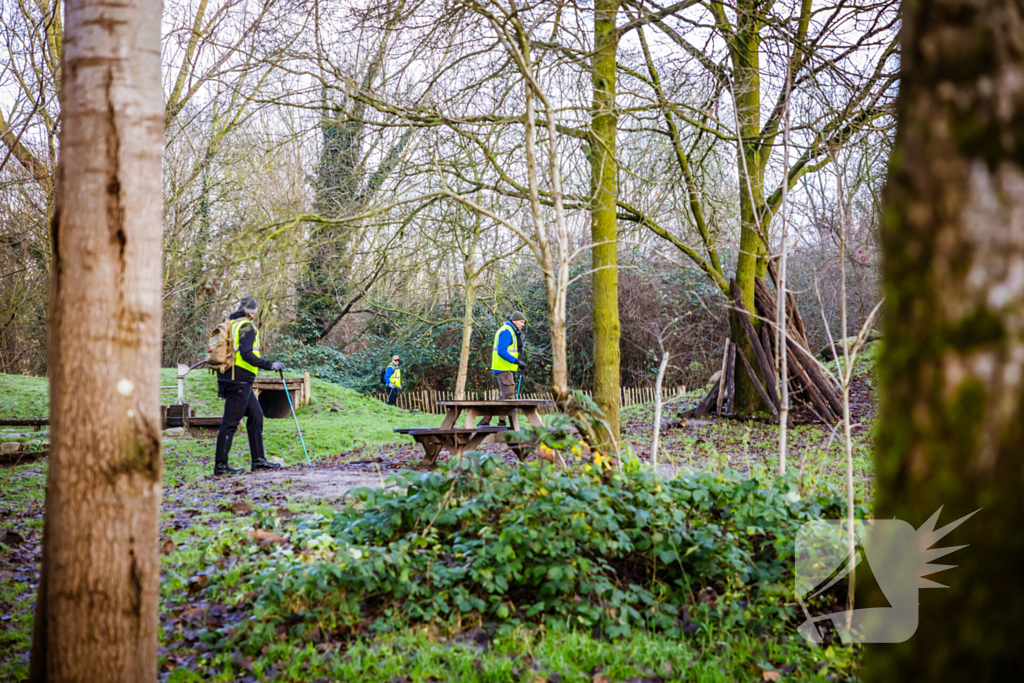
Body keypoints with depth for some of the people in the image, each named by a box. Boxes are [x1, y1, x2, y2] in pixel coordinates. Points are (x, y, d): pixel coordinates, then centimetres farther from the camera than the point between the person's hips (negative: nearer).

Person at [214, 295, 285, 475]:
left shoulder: (231, 324, 17)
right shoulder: (247, 326, -11)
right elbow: (246, 354, -22)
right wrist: (269, 365, -20)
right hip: (238, 380, -10)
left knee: (256, 415, 14)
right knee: (230, 421, -5)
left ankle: (258, 459, 16)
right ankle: (220, 465, -1)